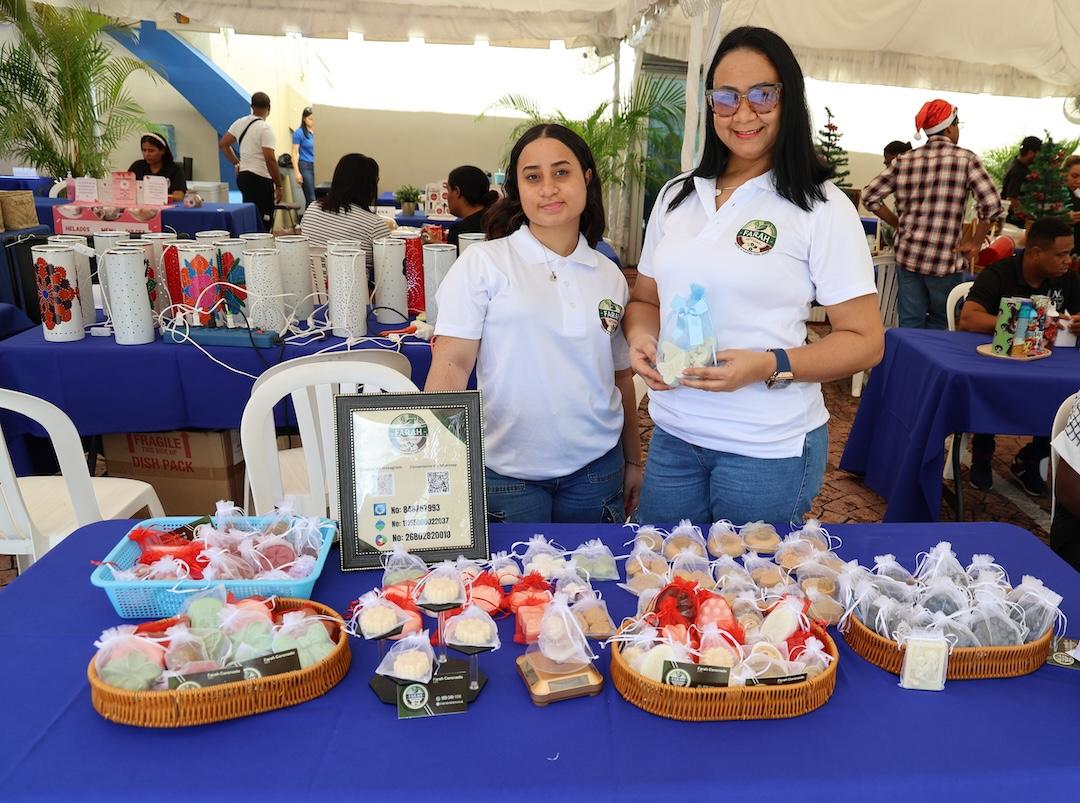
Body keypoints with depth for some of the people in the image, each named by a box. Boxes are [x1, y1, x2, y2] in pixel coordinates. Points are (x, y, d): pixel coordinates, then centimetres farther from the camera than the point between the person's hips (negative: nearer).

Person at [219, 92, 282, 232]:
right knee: (263, 225, -7)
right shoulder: (265, 128, -13)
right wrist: (278, 186, -14)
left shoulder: (240, 123, 10)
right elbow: (270, 159, -19)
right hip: (260, 179, -8)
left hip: (242, 176, 8)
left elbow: (223, 144, 19)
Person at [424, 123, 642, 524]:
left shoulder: (610, 276, 6)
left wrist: (633, 461, 17)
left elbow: (620, 374, 13)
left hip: (596, 469, 4)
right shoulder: (483, 263, -6)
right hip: (507, 473, -3)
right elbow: (451, 365, -11)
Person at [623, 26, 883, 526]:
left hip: (769, 447, -4)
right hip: (672, 434, 4)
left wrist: (769, 366, -23)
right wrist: (640, 336, -8)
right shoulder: (677, 196, 7)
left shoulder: (820, 206, -8)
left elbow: (865, 342, -7)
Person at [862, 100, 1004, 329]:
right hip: (945, 260, -3)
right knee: (938, 325, 14)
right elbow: (992, 205, -13)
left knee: (910, 326, 9)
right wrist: (975, 243, 0)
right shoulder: (965, 159, -5)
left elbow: (870, 196, 3)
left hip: (908, 256, 3)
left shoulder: (904, 161, 5)